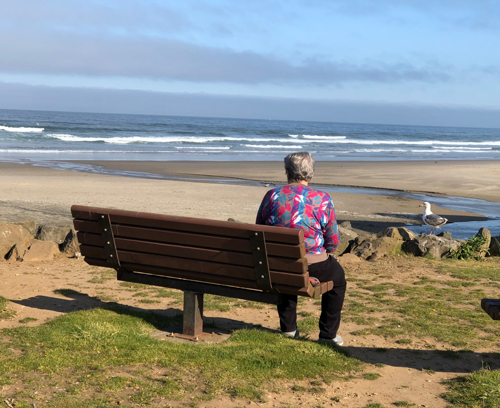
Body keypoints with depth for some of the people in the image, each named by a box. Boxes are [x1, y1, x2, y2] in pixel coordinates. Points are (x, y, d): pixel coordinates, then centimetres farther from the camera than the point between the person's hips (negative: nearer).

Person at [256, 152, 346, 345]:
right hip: (313, 266, -3)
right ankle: (328, 334, 30)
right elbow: (333, 241, -2)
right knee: (337, 278, 29)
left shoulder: (272, 195, 0)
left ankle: (288, 328, 41)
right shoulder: (322, 200, -6)